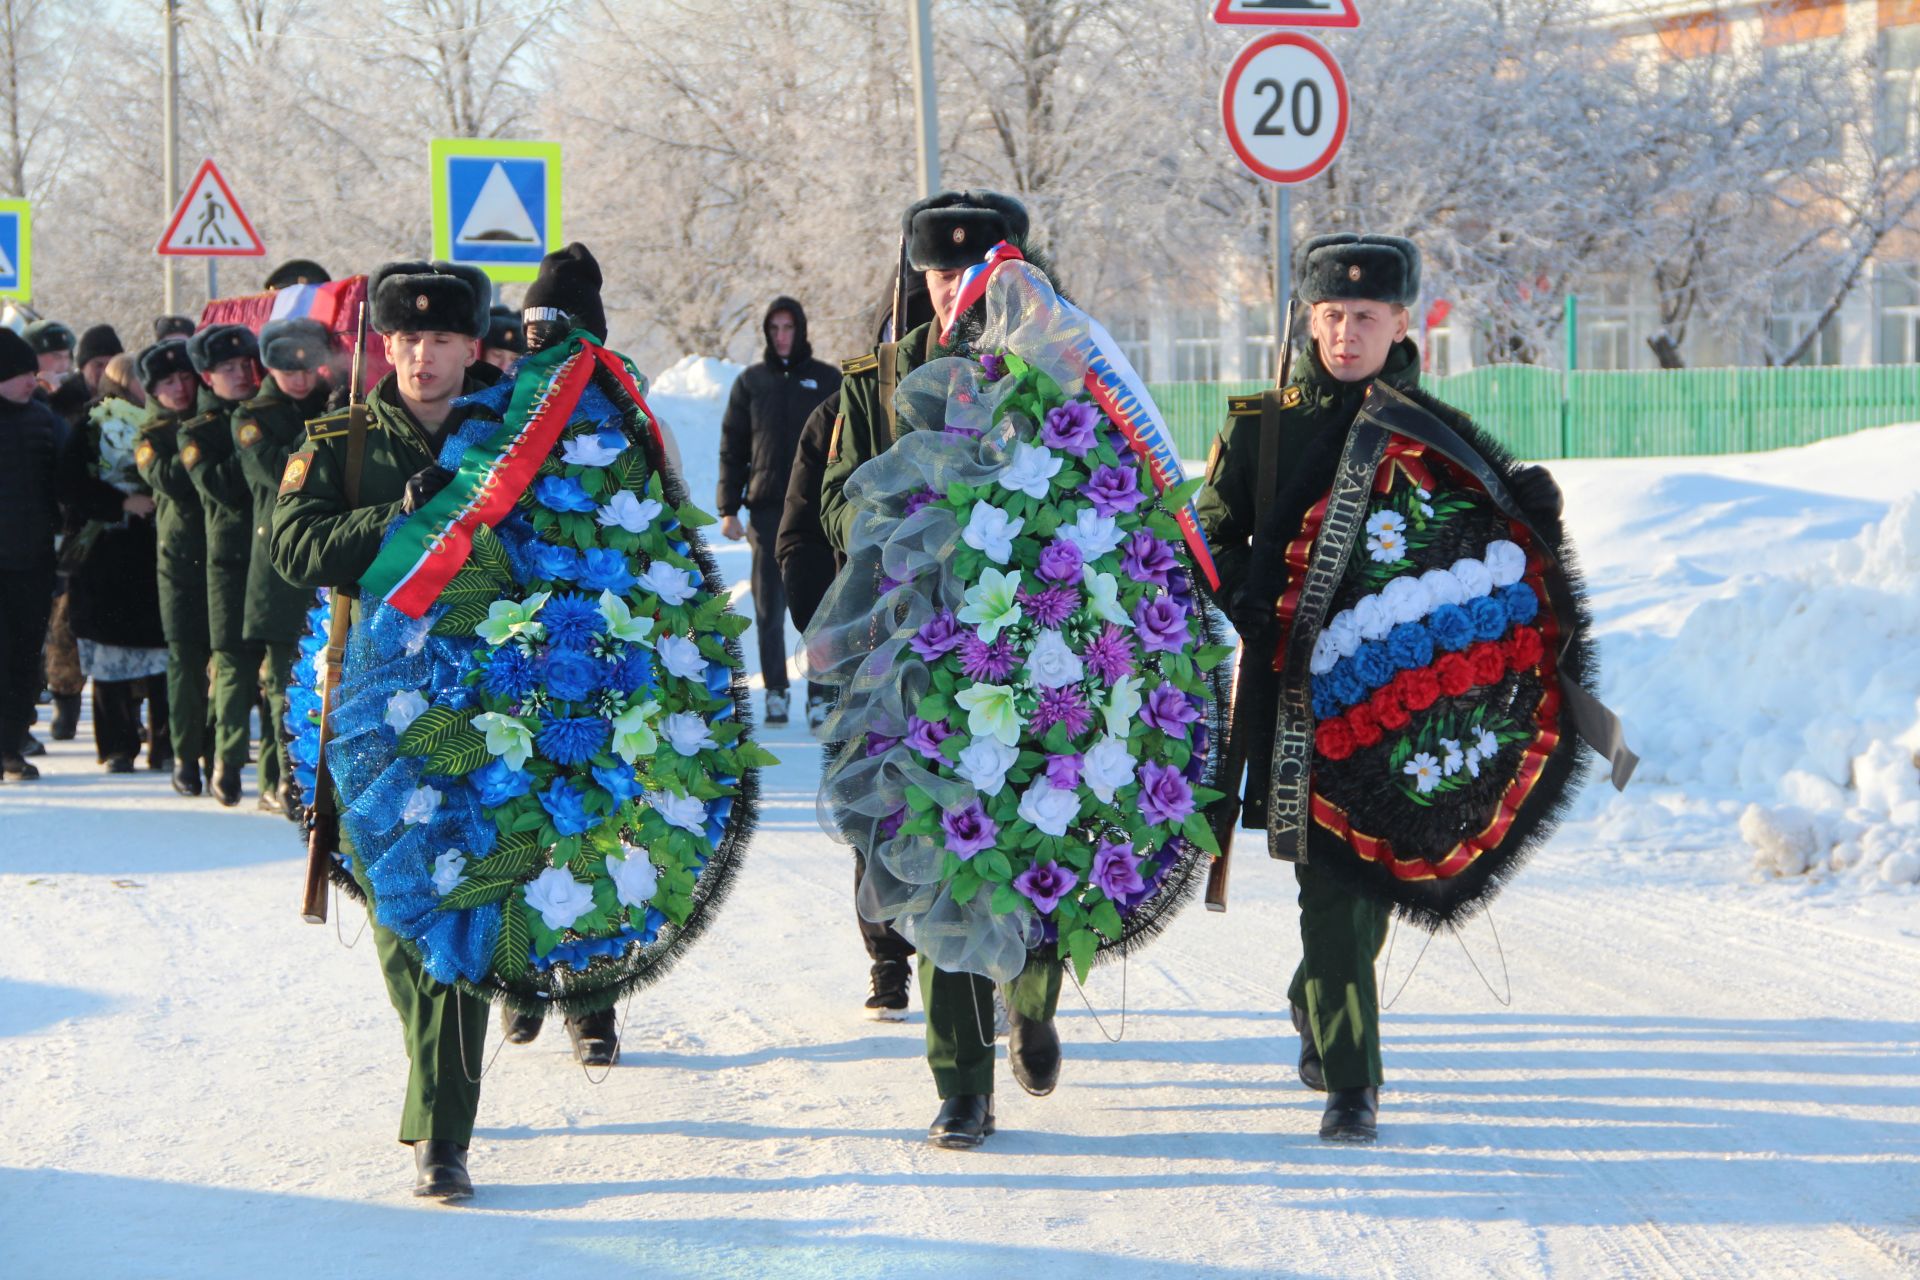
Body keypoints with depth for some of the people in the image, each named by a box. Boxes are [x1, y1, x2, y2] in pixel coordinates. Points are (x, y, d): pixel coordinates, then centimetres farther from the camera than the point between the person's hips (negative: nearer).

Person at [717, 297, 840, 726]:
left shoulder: (828, 380, 7)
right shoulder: (750, 382, 9)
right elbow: (732, 448, 9)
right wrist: (729, 509, 1)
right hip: (768, 509, 1)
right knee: (769, 608, -1)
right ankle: (776, 692, 6)